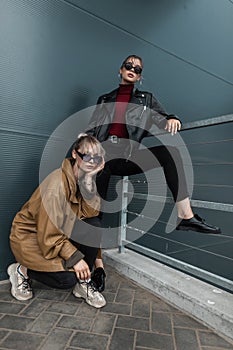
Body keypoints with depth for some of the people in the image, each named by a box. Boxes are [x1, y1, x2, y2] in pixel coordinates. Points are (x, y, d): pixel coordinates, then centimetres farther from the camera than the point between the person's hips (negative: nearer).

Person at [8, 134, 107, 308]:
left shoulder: (89, 182, -6)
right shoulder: (57, 184, -29)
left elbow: (93, 231, -8)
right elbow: (49, 235, -26)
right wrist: (75, 258, -23)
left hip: (62, 231, 6)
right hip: (30, 236, -6)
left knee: (94, 224, -19)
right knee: (68, 278, -21)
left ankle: (83, 283, -4)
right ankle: (22, 270, 7)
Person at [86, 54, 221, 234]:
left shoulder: (146, 98, 25)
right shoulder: (104, 99, 27)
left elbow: (162, 119, 10)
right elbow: (91, 129, 19)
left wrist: (172, 119, -15)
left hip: (129, 154, 0)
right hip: (106, 150, 0)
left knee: (170, 151, -25)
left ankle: (185, 215, -28)